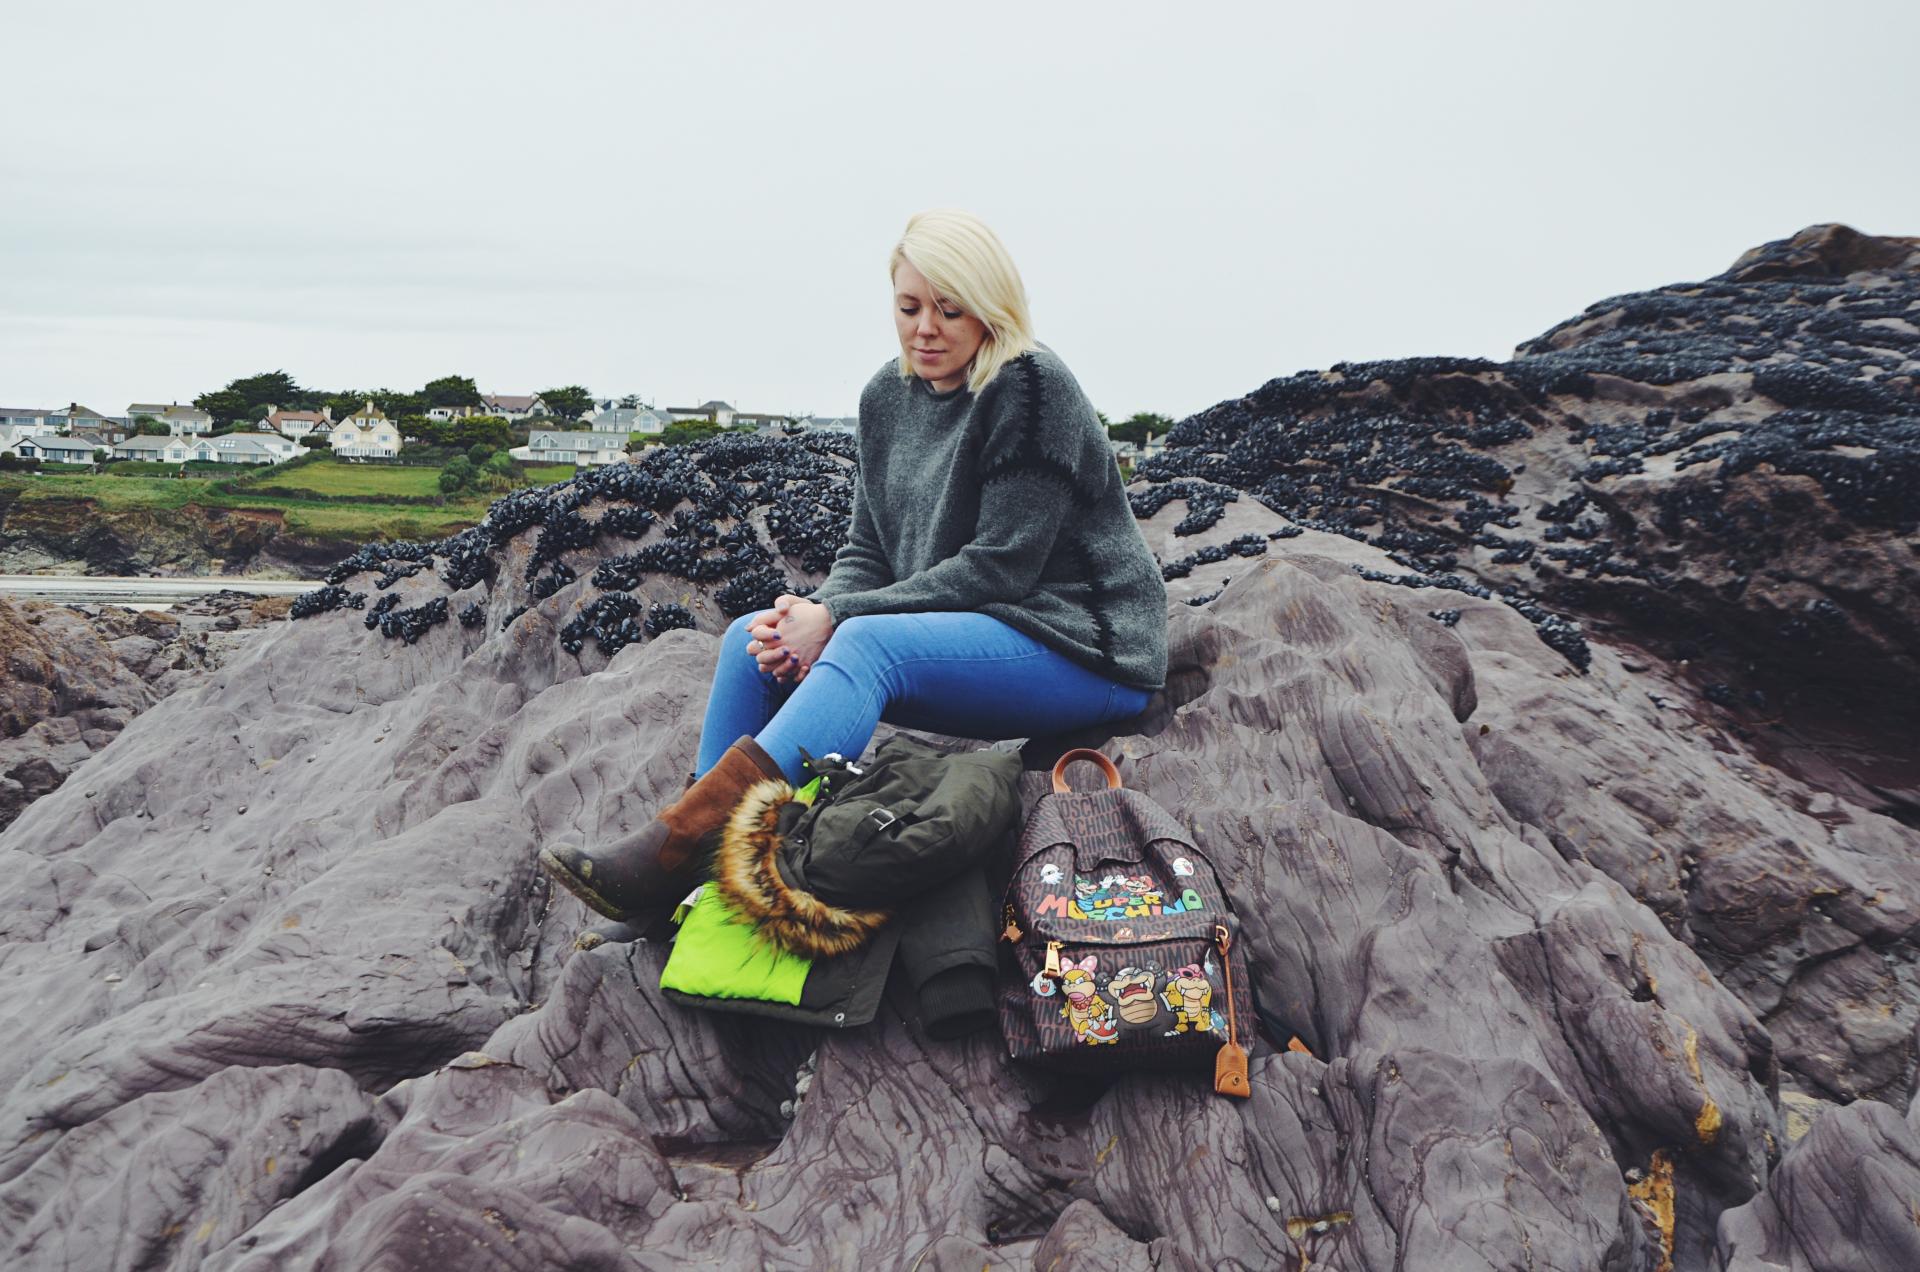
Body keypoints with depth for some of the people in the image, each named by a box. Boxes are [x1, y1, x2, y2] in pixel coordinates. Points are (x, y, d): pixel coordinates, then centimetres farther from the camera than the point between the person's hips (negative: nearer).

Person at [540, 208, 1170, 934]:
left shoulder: (1032, 392, -14)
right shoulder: (888, 397, 9)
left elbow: (1000, 568, -19)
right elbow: (868, 549, 10)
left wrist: (839, 619, -20)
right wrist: (815, 613, -13)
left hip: (1078, 646, -8)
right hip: (962, 635, 8)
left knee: (870, 643, -33)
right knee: (751, 640, -5)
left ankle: (665, 855, -40)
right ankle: (694, 876, -12)